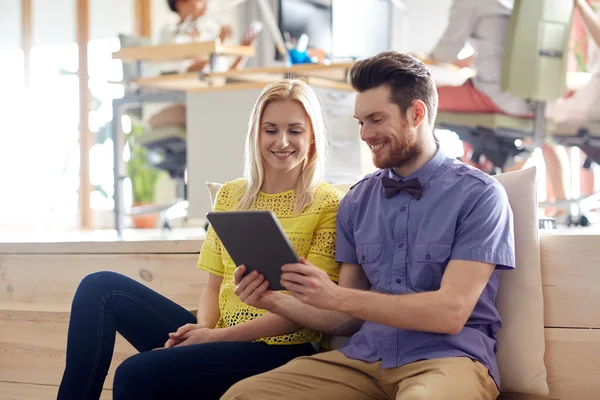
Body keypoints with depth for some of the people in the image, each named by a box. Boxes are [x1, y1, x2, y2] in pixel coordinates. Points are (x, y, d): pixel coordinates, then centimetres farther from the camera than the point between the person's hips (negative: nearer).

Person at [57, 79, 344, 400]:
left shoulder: (328, 204, -4)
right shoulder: (230, 196, 14)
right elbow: (214, 285, 13)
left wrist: (220, 335, -16)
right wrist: (204, 327, -10)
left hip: (276, 349, -6)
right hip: (218, 337, 6)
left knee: (135, 374, -26)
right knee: (99, 287, -7)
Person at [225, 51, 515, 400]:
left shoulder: (478, 195, -4)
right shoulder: (356, 203, 12)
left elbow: (450, 312, -14)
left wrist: (337, 297, -20)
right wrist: (277, 302, -3)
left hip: (447, 357, -4)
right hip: (364, 358, 5)